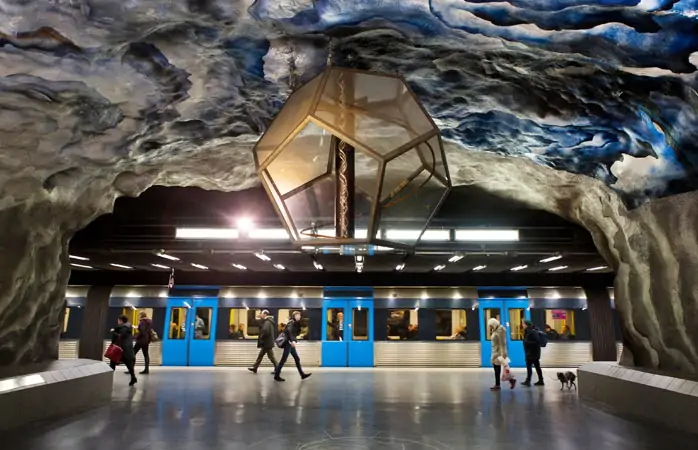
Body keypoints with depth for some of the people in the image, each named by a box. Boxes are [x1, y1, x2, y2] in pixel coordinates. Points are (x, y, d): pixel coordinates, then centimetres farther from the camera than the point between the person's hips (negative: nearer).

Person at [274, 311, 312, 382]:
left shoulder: (295, 323, 16)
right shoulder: (292, 322, -12)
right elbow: (289, 330, -28)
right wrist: (292, 340, -36)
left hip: (290, 343, 10)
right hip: (288, 343, -10)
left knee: (297, 359, 10)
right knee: (283, 359, -5)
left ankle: (302, 374, 15)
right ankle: (276, 376, 1)